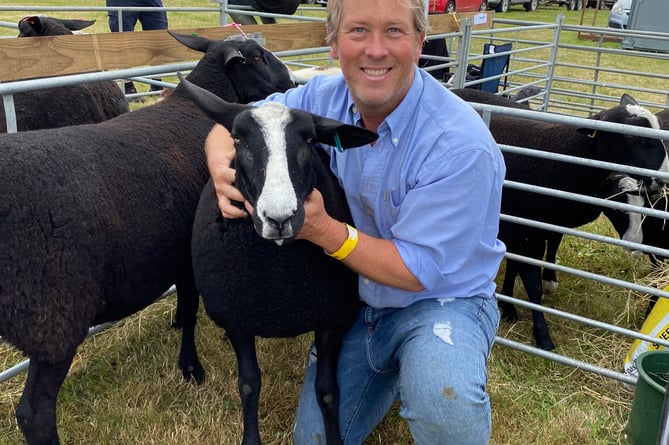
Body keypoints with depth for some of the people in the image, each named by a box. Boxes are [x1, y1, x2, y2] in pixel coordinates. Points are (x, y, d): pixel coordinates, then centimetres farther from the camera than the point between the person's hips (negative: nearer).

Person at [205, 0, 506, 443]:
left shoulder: (461, 144, -28)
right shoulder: (325, 99, -11)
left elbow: (417, 271, -24)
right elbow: (233, 125, -1)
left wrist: (325, 231, -33)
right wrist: (223, 167, -24)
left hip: (439, 300, -5)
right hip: (356, 300, 5)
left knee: (442, 401, -37)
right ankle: (393, 370, 35)